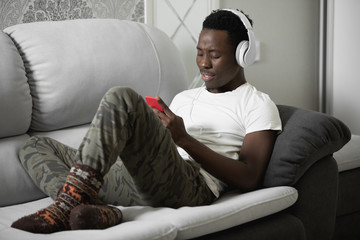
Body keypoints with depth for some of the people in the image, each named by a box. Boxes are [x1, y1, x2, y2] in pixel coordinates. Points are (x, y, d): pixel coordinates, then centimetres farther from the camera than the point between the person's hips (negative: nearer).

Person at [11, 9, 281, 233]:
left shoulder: (258, 105, 11)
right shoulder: (185, 97, 34)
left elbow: (249, 179, -3)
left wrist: (185, 139, -8)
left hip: (190, 187, -8)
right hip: (139, 184, 8)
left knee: (122, 98, -28)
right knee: (36, 145, 2)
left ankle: (66, 207, -34)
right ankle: (97, 210, -28)